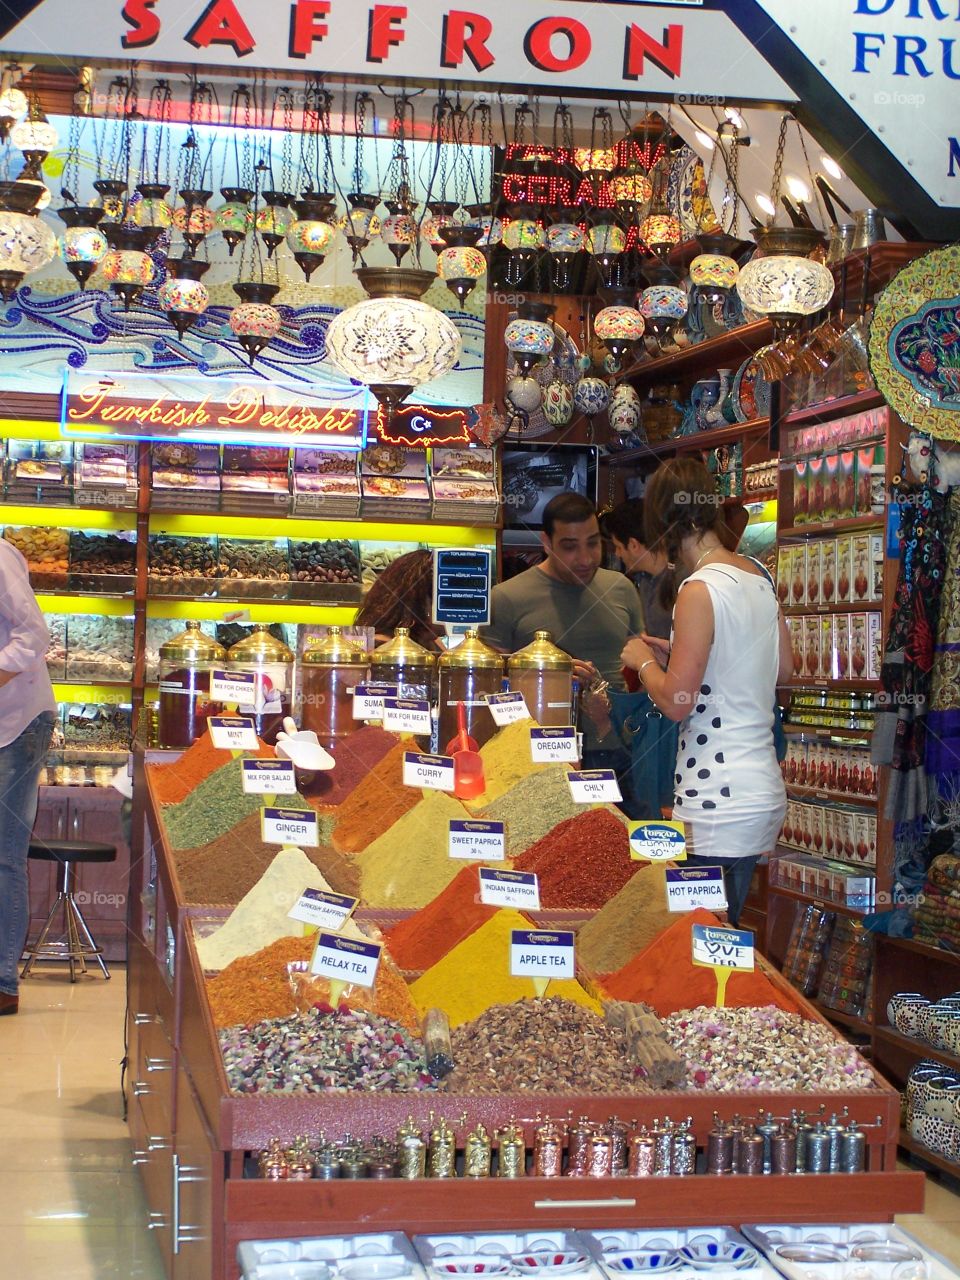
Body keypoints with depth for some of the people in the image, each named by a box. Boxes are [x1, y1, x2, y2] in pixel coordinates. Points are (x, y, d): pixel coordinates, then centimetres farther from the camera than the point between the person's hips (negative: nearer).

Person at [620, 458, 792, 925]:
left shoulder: (700, 590, -16)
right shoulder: (758, 576, 9)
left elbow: (676, 701, -17)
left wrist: (644, 661, 3)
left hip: (721, 810, -9)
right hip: (763, 793, 9)